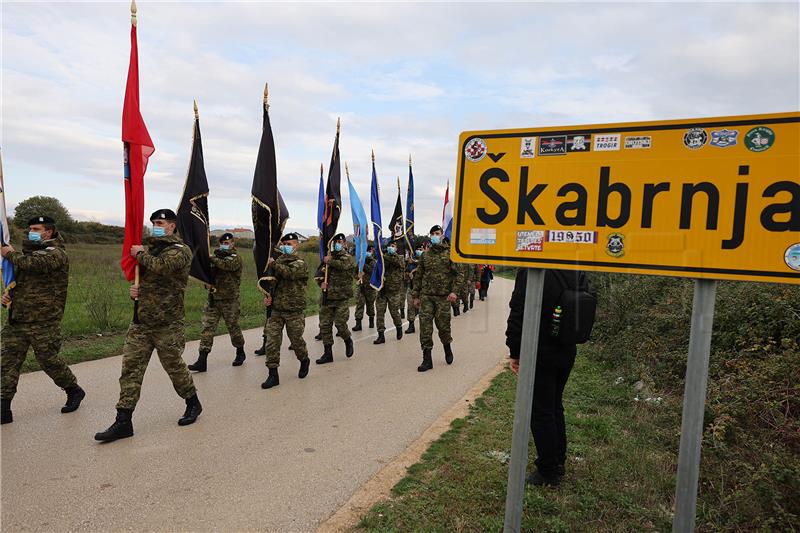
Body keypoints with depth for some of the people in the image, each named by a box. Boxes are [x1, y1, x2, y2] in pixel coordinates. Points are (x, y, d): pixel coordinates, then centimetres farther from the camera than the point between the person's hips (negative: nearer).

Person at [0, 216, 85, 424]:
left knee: (49, 360, -1)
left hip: (43, 322, -8)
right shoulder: (29, 252, 20)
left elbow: (32, 264, -27)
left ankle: (74, 391, 21)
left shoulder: (56, 254, -7)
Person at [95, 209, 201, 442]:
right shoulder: (151, 248, 16)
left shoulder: (181, 251, -7)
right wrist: (136, 288, 4)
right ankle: (123, 422, 8)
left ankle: (193, 404, 28)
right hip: (141, 320, 7)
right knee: (131, 368, 2)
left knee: (174, 366, 5)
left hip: (167, 324, -7)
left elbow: (160, 267, -27)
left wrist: (141, 254, -9)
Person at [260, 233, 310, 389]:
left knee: (296, 340, 6)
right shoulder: (279, 261, 12)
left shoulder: (300, 263, -5)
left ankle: (304, 361, 36)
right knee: (272, 341, -3)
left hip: (294, 311, -5)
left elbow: (289, 273, -26)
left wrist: (273, 264, -23)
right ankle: (273, 375, 2)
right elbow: (270, 281, 17)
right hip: (277, 309, 5)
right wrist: (267, 296, -1)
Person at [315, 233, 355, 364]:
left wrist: (329, 261, -11)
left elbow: (342, 265, -24)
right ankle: (328, 353, 13)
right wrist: (321, 282, -3)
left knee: (340, 324, -9)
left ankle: (348, 341, 23)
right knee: (325, 325, 3)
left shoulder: (349, 258, 0)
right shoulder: (329, 256, 15)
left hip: (342, 298, -5)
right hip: (327, 297, 5)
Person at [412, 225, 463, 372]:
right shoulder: (425, 255, 10)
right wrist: (416, 296, 11)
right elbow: (418, 276, 14)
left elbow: (458, 273, -3)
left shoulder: (450, 253, 1)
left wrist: (454, 291, -14)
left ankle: (447, 349, 33)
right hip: (426, 296, 3)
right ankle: (427, 359, 3)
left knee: (443, 325, 4)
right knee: (425, 326, -4)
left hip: (443, 296, -3)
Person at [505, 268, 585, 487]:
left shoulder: (531, 271, -21)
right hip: (567, 352, 7)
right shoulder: (577, 271, 1)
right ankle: (558, 463, 34)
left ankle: (548, 472, 16)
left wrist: (515, 353, -8)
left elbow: (518, 315, -18)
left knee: (540, 413, 6)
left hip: (540, 353, -7)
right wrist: (570, 339, 18)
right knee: (555, 407, 22)